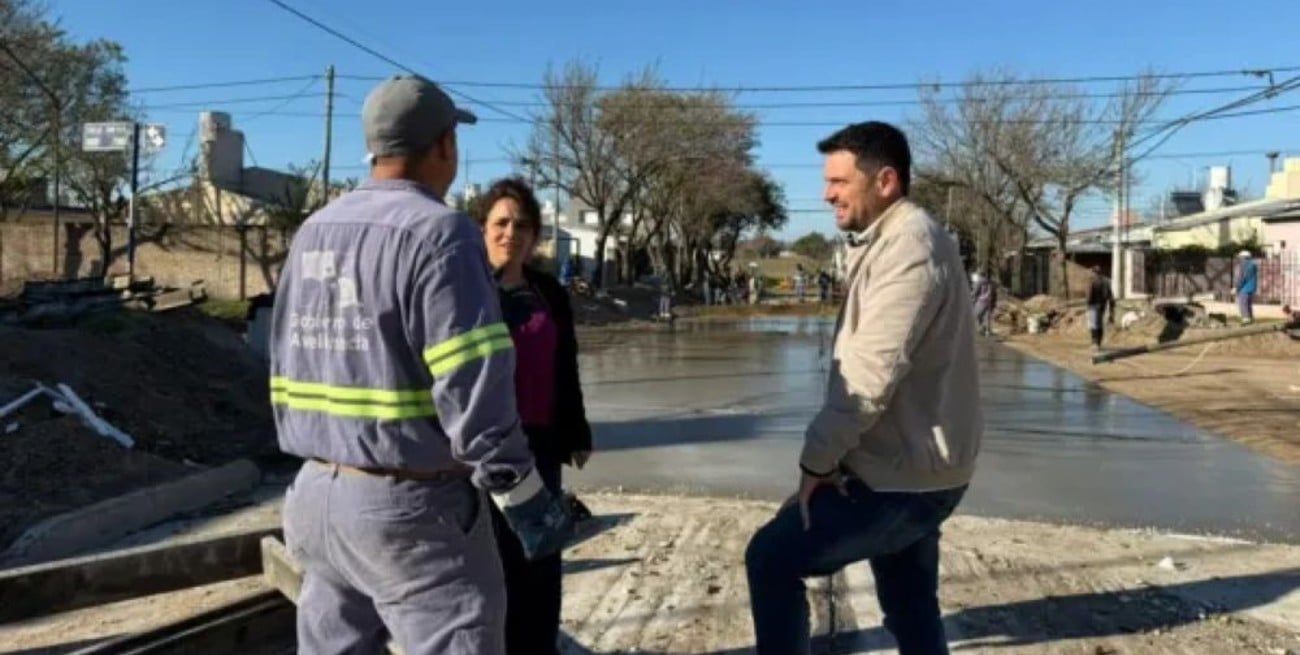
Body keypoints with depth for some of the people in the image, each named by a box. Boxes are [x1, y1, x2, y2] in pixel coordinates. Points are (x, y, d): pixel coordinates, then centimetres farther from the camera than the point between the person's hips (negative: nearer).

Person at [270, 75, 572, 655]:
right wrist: (522, 493, -14)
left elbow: (285, 371, 16)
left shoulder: (312, 232, 11)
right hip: (411, 505, -8)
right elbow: (471, 388, -20)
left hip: (316, 493, 8)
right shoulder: (438, 230, -14)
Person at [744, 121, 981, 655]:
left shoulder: (907, 246, -19)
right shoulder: (893, 242, 15)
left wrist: (817, 457, -14)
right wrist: (831, 455, 7)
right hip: (913, 468, 10)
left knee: (771, 559, -2)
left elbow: (869, 374, -24)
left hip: (900, 475, -10)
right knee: (911, 612, 18)